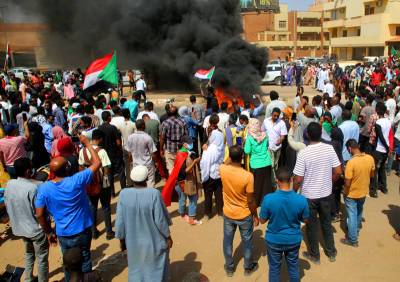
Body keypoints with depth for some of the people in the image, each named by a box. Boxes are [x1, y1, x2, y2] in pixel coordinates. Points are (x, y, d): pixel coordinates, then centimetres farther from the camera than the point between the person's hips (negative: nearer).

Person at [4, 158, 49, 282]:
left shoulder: (9, 184, -8)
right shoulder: (33, 187, -28)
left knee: (29, 253, 29)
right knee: (42, 258, 12)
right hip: (36, 229, -7)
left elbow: (7, 204, 6)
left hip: (19, 227, 7)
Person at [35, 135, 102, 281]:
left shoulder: (43, 189, -14)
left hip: (63, 235, 2)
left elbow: (40, 215, -7)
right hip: (82, 231, -2)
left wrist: (49, 233, 7)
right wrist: (87, 143, -6)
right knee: (84, 260, 20)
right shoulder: (77, 181, -23)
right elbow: (97, 163, -15)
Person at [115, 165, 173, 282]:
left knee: (136, 269, 24)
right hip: (154, 242, -2)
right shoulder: (154, 194, -23)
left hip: (133, 242, 2)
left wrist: (122, 239, 6)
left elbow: (120, 221, -9)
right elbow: (160, 220, -17)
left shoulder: (124, 194, -16)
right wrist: (168, 236, -2)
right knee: (155, 269, 20)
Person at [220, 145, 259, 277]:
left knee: (228, 241, 21)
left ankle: (229, 267, 38)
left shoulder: (222, 169, -19)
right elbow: (251, 201, -17)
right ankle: (248, 267, 39)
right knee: (247, 242, 20)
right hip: (244, 215, -2)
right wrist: (255, 215, -3)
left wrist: (232, 154, 11)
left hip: (228, 214, 3)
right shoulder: (248, 176, -27)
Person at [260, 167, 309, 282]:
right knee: (293, 266, 24)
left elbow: (262, 220, -12)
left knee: (274, 268, 21)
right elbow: (305, 220, -4)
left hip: (274, 240, -1)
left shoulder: (268, 199, -26)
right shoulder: (301, 199, -22)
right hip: (294, 240, 1)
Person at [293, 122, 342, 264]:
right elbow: (338, 172, -4)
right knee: (327, 222, 23)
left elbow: (298, 179, -19)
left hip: (309, 195, -4)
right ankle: (331, 252, 38)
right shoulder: (329, 148, -10)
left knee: (312, 225, 14)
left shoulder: (303, 153, -22)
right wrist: (329, 182, 14)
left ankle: (314, 255, 31)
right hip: (326, 193, 4)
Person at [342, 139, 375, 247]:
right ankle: (356, 231, 49)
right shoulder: (370, 158, -13)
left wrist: (344, 193, -7)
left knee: (352, 216, 9)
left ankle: (353, 240, 22)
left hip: (352, 194, -6)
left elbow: (347, 183, -26)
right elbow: (372, 175, 4)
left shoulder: (351, 162, -31)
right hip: (364, 192, 6)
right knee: (359, 213, 27)